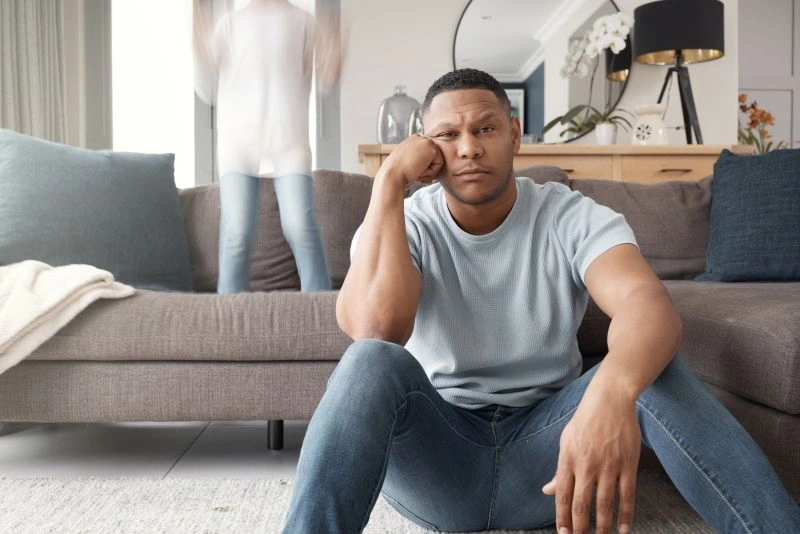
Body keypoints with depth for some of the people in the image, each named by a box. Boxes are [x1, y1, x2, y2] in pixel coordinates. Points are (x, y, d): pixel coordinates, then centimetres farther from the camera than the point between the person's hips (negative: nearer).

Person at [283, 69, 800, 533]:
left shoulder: (573, 218, -6)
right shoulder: (402, 226, -6)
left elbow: (649, 303, -27)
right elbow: (377, 328, -28)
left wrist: (611, 389, -51)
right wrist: (389, 179, -22)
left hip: (544, 443, 1)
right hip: (435, 448, 0)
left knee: (653, 368, -26)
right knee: (373, 362, -32)